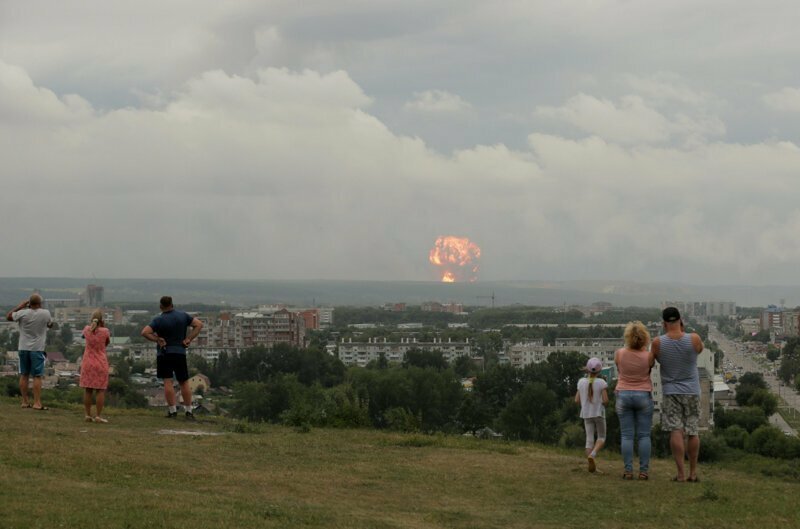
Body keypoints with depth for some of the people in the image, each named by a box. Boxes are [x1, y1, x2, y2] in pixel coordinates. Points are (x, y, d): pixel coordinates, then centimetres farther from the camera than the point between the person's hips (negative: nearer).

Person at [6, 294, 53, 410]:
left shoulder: (23, 313, -8)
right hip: (37, 349, -2)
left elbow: (8, 316, 8)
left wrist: (20, 306, 12)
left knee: (24, 375, 11)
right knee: (37, 376, -2)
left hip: (23, 348, 2)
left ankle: (25, 401, 15)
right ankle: (37, 403, -7)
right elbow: (50, 325, 10)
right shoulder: (45, 313, -10)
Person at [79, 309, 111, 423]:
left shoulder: (87, 329, -3)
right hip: (100, 363, -3)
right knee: (100, 390, 1)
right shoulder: (105, 331, -12)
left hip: (87, 363, 3)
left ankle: (88, 415, 10)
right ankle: (99, 416, -2)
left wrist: (93, 324, 16)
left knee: (87, 390, 8)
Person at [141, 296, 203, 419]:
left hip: (164, 353, -3)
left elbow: (145, 332, -18)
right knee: (184, 382, 8)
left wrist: (157, 339, -8)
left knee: (167, 382, -2)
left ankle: (172, 410, -6)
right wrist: (189, 339, -1)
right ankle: (188, 411, 9)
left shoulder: (159, 320, -8)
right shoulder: (182, 315, 2)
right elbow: (199, 324, 3)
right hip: (180, 352, 3)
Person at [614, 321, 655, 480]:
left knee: (626, 435, 3)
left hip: (624, 395, 1)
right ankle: (643, 470, 1)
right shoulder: (648, 356, -9)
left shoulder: (619, 354, -7)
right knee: (644, 435, 4)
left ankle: (628, 470, -2)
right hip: (644, 395, -1)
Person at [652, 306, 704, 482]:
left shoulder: (658, 342, -11)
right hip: (692, 390, 1)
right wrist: (683, 331, 10)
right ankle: (693, 472, 15)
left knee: (676, 431, -5)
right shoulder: (693, 339, -9)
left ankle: (681, 473, -11)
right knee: (692, 431, 10)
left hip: (671, 391, -1)